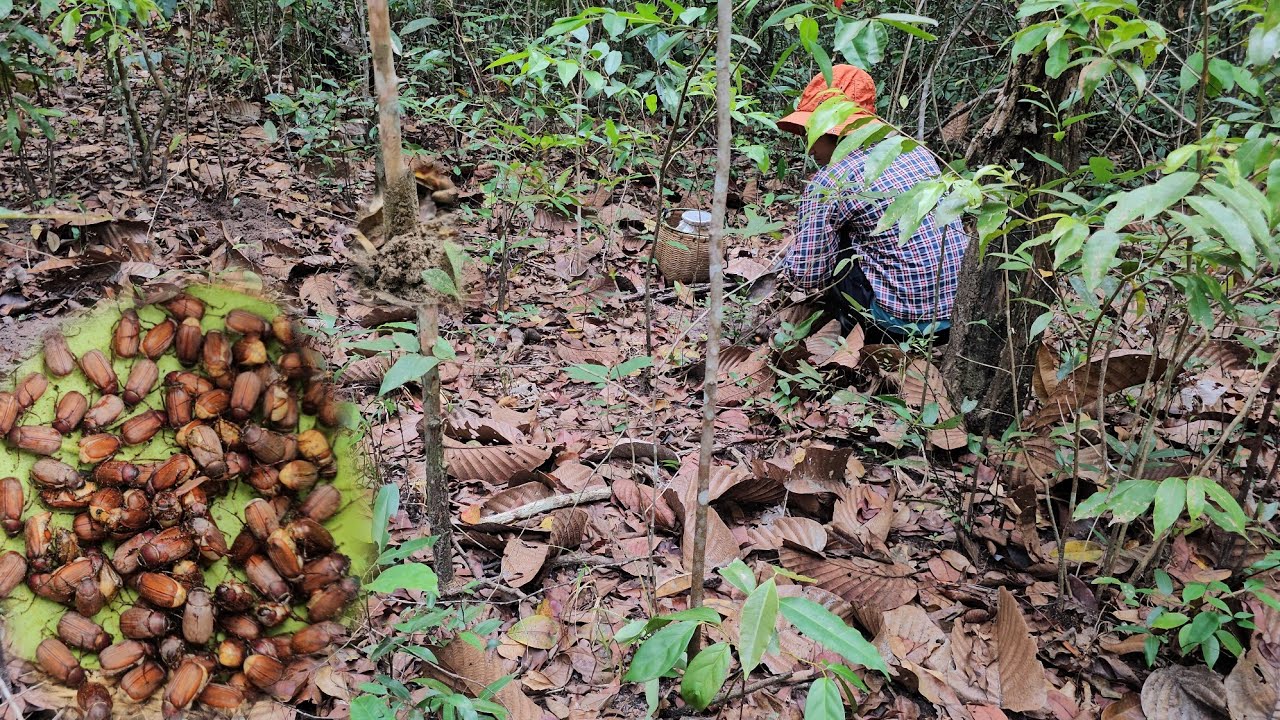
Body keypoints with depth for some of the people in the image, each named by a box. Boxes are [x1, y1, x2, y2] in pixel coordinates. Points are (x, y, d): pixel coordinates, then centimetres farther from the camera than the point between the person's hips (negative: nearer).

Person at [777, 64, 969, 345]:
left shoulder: (828, 183, -10)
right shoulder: (916, 150, 10)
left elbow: (804, 275, -11)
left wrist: (795, 250, 14)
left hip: (906, 322, -7)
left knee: (827, 251, 10)